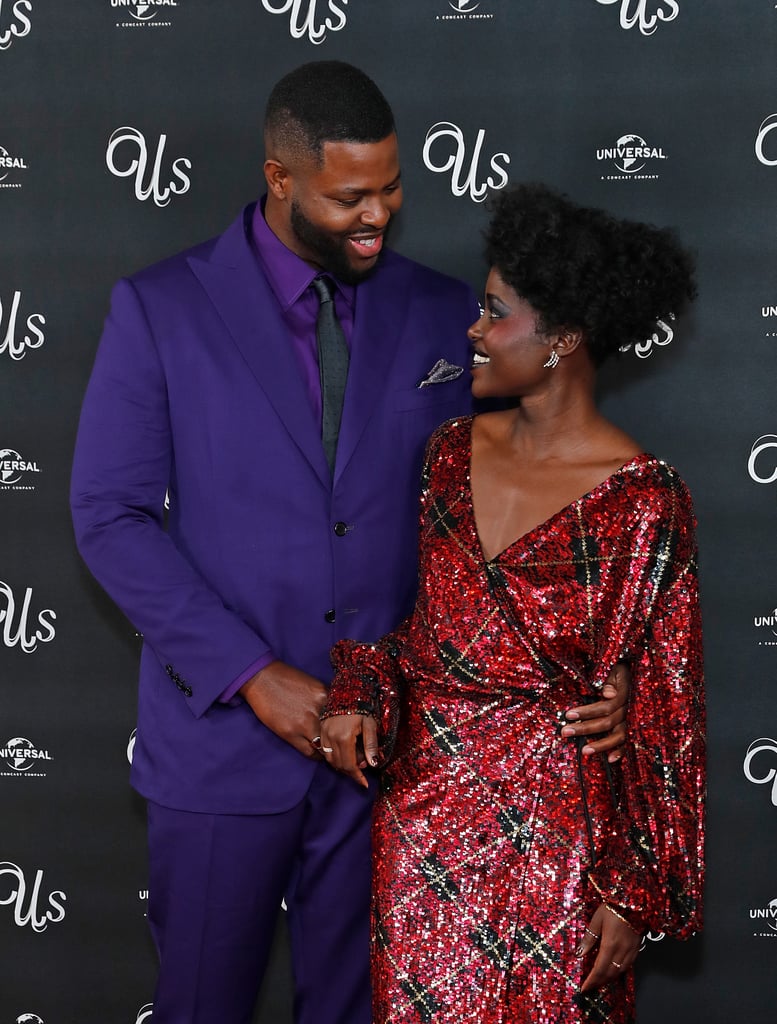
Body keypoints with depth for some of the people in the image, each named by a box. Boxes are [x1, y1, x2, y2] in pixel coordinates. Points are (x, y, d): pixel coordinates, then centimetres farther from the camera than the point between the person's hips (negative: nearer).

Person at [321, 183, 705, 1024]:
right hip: (420, 813, 6)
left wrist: (635, 892, -10)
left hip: (548, 828, -5)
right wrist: (360, 696, -5)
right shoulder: (454, 450, 3)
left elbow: (660, 709, -11)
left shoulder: (640, 500, -15)